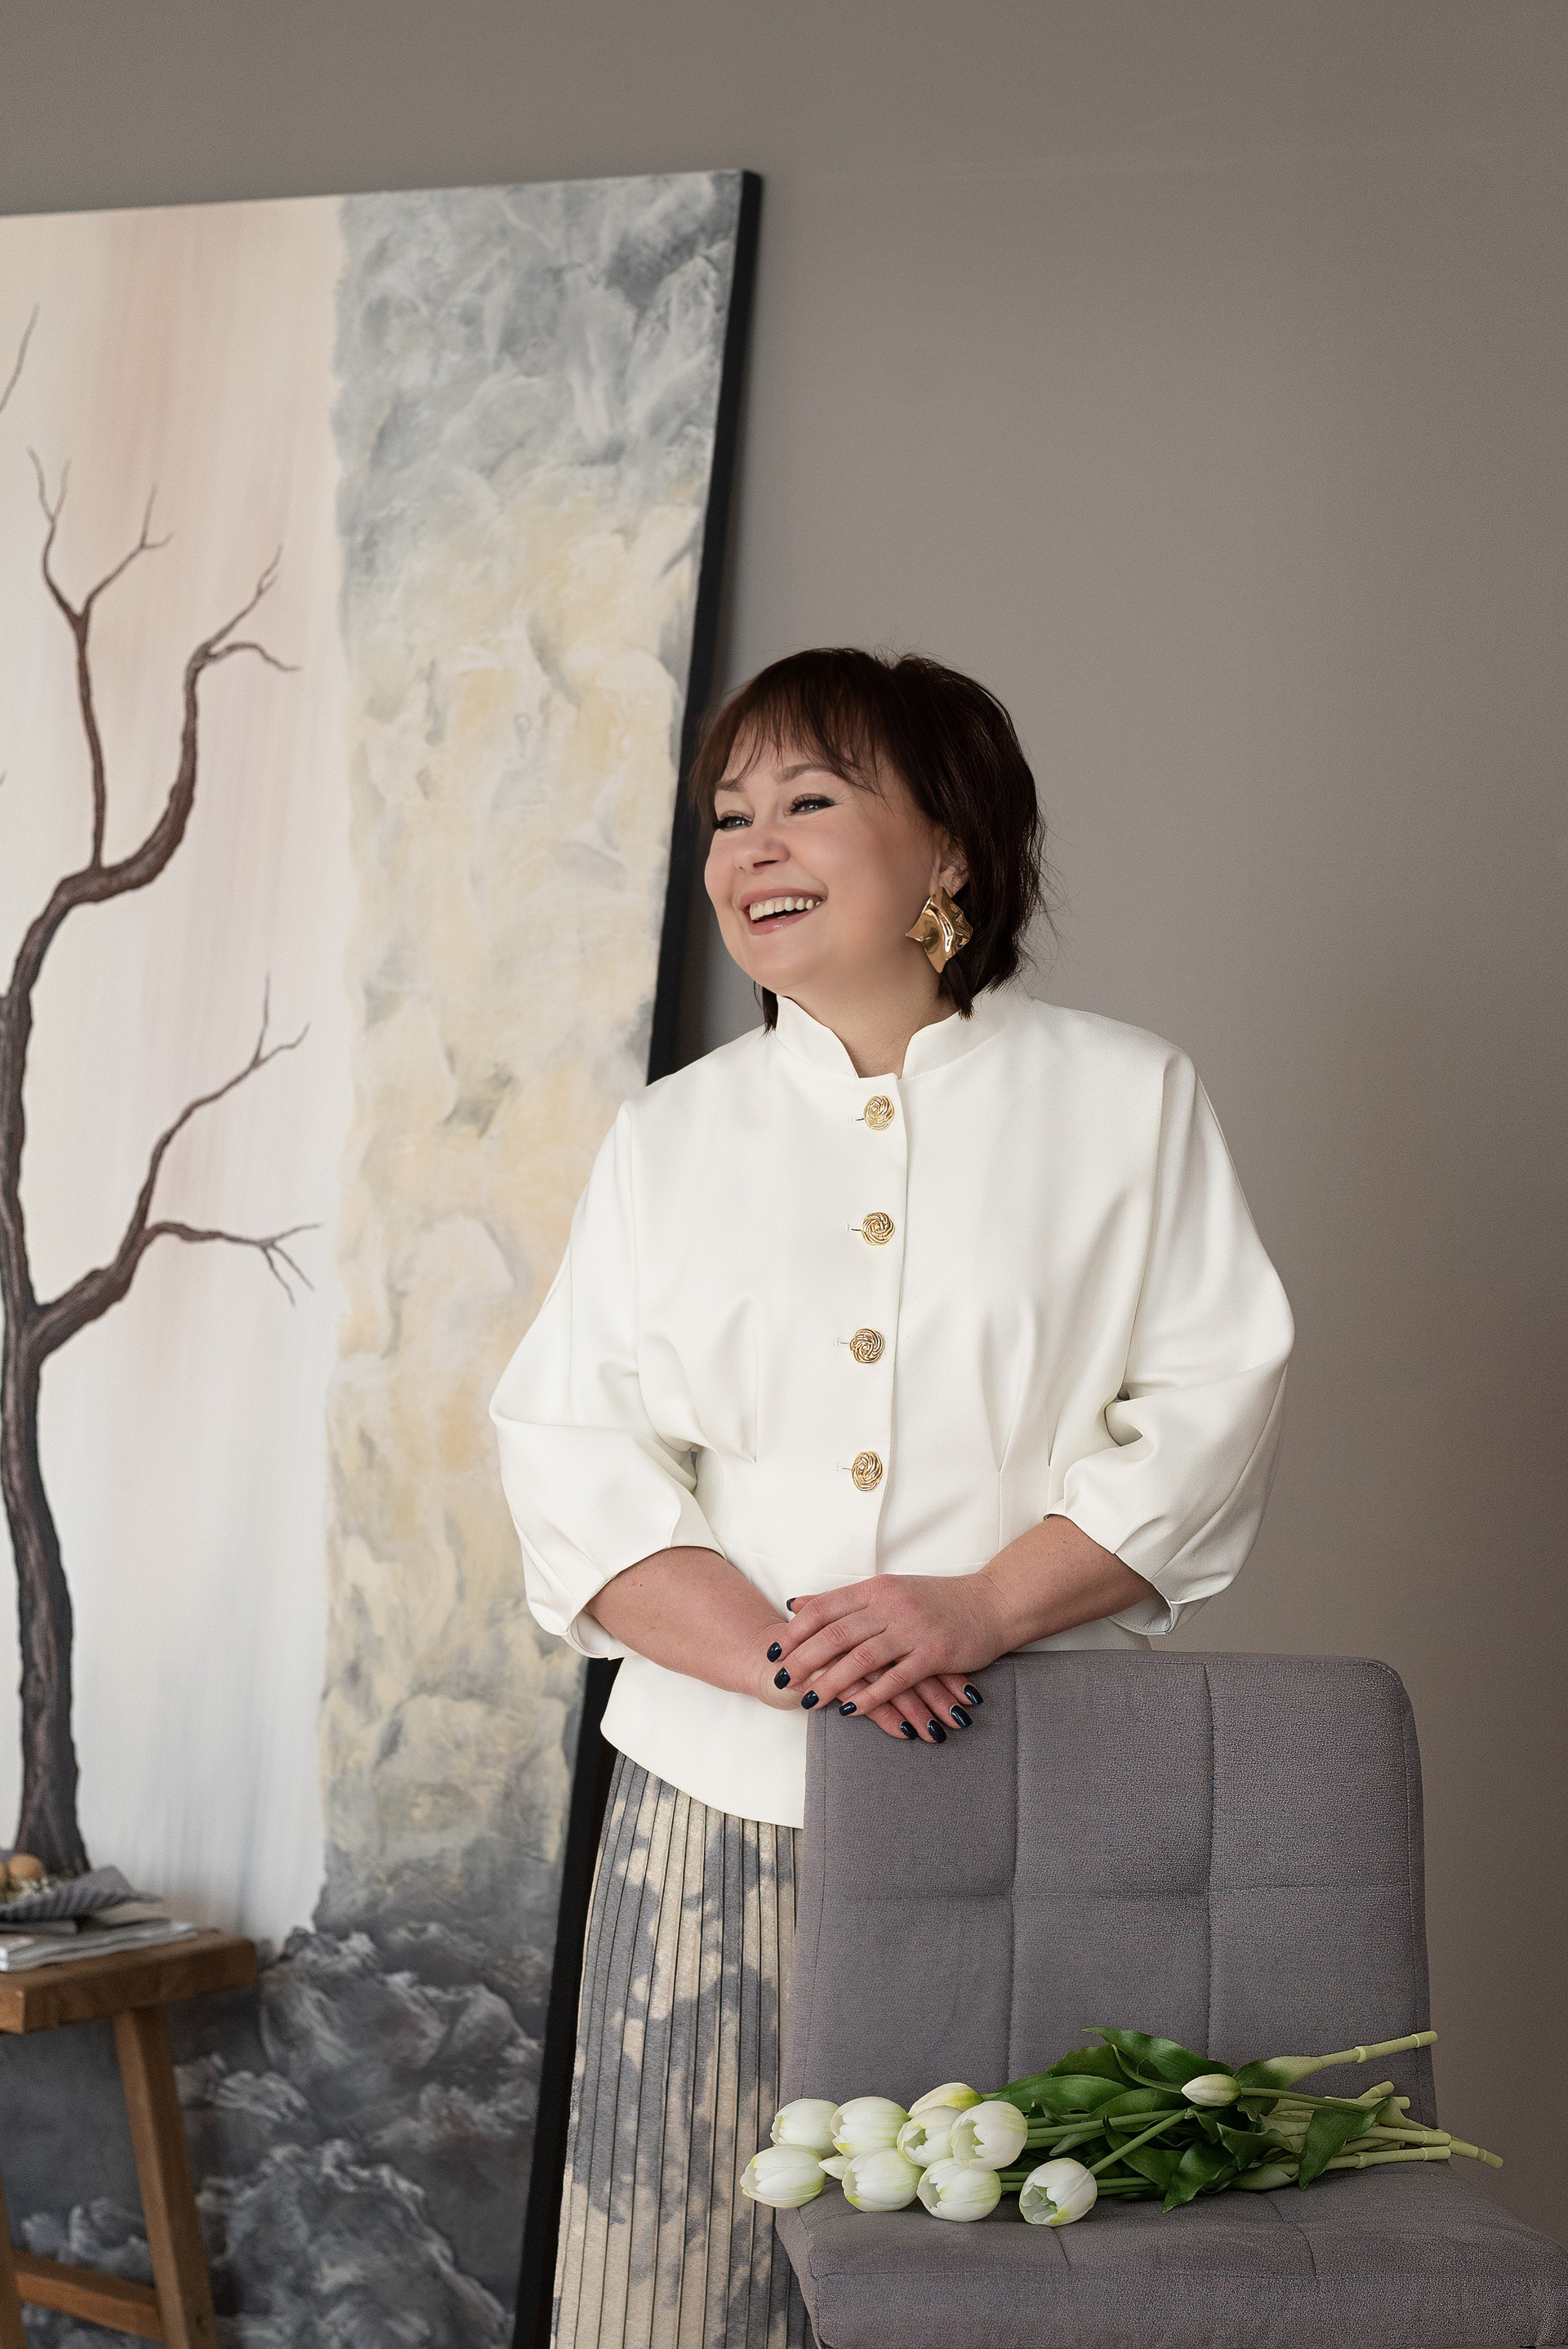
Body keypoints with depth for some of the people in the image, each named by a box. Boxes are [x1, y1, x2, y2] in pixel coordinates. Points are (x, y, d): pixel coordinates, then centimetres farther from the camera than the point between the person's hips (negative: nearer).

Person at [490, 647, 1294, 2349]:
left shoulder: (1125, 1099, 7)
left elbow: (1208, 1411, -1)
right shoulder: (667, 1137, 13)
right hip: (723, 1796, 2)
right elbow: (569, 1449, 4)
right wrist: (773, 1652, -13)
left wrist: (979, 1607, -15)